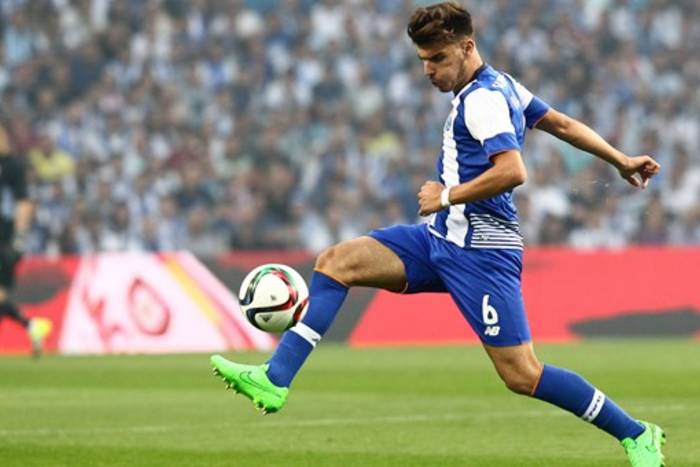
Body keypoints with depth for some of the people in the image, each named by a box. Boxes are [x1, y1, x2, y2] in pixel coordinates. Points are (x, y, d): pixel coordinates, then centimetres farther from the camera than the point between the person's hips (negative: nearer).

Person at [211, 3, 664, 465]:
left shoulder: (482, 98, -16)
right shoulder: (500, 86, 13)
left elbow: (512, 170, -28)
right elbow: (562, 123, 22)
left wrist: (447, 196, -16)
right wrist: (622, 162, 31)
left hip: (479, 252, -10)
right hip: (443, 238, 10)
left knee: (522, 377, -10)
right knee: (336, 261, -1)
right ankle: (275, 380, -7)